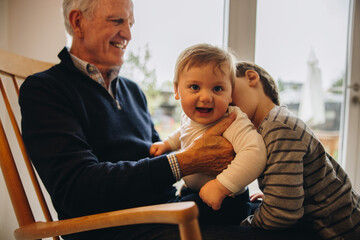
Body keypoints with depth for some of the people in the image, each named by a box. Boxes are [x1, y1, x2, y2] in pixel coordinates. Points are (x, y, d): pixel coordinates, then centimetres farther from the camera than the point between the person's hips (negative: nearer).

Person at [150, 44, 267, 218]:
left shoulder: (234, 122, -31)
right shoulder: (189, 116, -5)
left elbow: (255, 154, -48)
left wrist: (221, 186, -46)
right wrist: (167, 144, 7)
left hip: (225, 204, -7)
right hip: (193, 193, 7)